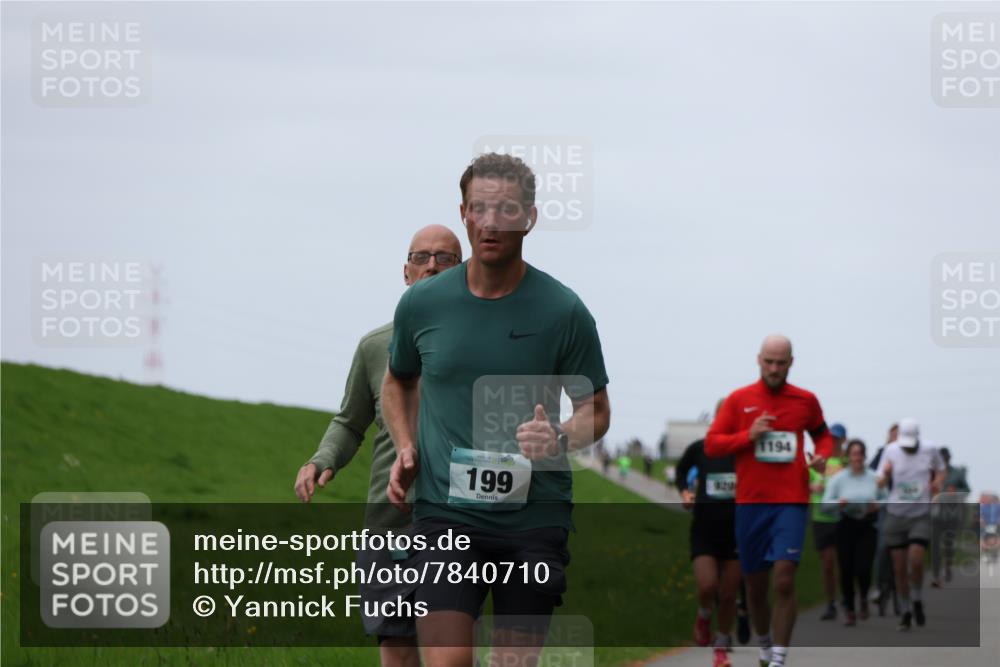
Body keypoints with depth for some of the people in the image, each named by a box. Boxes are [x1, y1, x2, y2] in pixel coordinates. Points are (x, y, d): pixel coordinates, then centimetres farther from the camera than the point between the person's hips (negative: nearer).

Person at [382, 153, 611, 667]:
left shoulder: (563, 311, -2)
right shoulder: (421, 304, 3)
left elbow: (595, 409, 7)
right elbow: (398, 382, 23)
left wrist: (559, 440, -15)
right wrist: (405, 448, 6)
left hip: (535, 520, 0)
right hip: (443, 514, 0)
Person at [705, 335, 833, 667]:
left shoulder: (806, 401, 7)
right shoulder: (739, 399, 5)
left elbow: (822, 433, 24)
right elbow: (711, 444, 3)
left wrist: (822, 454, 2)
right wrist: (748, 435, -12)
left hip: (791, 502, -1)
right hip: (750, 502, 1)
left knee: (784, 581, -15)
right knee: (755, 586, 8)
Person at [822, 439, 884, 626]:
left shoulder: (874, 478, 4)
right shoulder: (838, 479, 2)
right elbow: (826, 502, -1)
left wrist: (877, 505, -10)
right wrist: (838, 503, -20)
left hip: (867, 527, 0)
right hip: (846, 527, 0)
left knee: (863, 568, -12)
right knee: (846, 570, -1)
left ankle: (863, 597, 21)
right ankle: (849, 610, 15)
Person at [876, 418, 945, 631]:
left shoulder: (929, 450, -2)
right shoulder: (891, 451, -2)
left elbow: (940, 469, 17)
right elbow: (880, 483, 0)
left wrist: (938, 482, -5)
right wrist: (885, 474, -23)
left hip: (921, 515, -1)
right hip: (896, 515, 1)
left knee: (916, 561, -17)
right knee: (899, 567, 2)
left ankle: (918, 601, 8)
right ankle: (905, 611, 17)